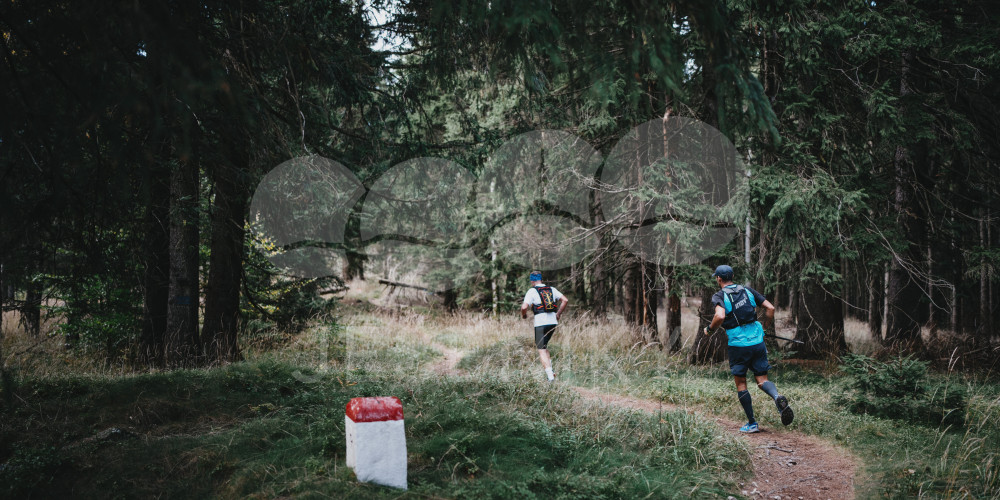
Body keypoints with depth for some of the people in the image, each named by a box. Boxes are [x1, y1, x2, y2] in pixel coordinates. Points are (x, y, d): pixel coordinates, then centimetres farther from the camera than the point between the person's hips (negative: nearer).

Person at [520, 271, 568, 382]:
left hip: (540, 322, -5)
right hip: (553, 321, 5)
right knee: (544, 344, 24)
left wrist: (523, 315, 8)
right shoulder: (551, 289, 12)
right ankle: (550, 368, 12)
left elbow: (524, 307, -13)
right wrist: (558, 314, 14)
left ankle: (550, 374, -13)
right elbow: (565, 300, 6)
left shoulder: (532, 291, -2)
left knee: (541, 350, 0)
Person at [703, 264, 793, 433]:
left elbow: (720, 316, -24)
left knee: (741, 384, 10)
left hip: (738, 345, -4)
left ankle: (752, 423, 11)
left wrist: (709, 329, -6)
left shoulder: (719, 296, -5)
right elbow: (770, 308, 5)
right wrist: (768, 326, 20)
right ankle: (777, 397, -23)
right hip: (757, 342, 4)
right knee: (762, 380, 9)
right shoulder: (747, 290, 10)